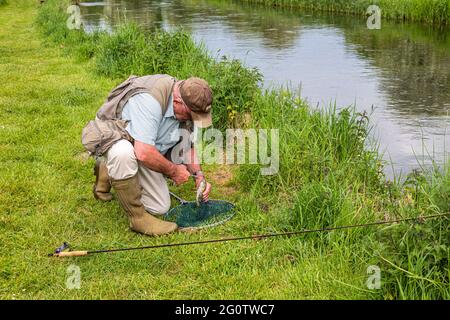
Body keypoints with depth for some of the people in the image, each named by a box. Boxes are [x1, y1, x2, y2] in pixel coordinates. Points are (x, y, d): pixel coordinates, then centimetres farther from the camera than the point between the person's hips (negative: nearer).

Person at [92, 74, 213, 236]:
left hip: (143, 149, 8)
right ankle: (137, 217, -24)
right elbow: (144, 153, -42)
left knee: (160, 207, 2)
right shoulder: (150, 99, -37)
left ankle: (109, 170, 22)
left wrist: (199, 176, -7)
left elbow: (187, 145, 6)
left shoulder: (188, 106, -10)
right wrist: (173, 170, -26)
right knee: (123, 152, -44)